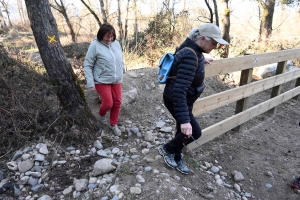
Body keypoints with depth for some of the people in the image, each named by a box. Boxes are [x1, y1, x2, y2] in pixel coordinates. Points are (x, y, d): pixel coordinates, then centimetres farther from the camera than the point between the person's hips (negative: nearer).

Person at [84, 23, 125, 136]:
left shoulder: (116, 43, 1)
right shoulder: (95, 45, -14)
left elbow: (121, 59, 13)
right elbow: (87, 65, -11)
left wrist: (122, 71, 9)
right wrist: (90, 82, -16)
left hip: (117, 80, 5)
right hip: (102, 81, -5)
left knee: (117, 102, 8)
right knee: (108, 103, -5)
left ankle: (114, 124, 29)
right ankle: (102, 114, 33)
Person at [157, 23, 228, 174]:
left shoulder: (193, 50, -1)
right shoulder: (190, 56, -30)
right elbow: (179, 91, -37)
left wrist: (201, 60, 45)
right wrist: (184, 120, -40)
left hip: (183, 99, 10)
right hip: (174, 100, -9)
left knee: (182, 131, 19)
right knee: (194, 132, 1)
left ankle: (176, 159, 39)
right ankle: (166, 149, 23)